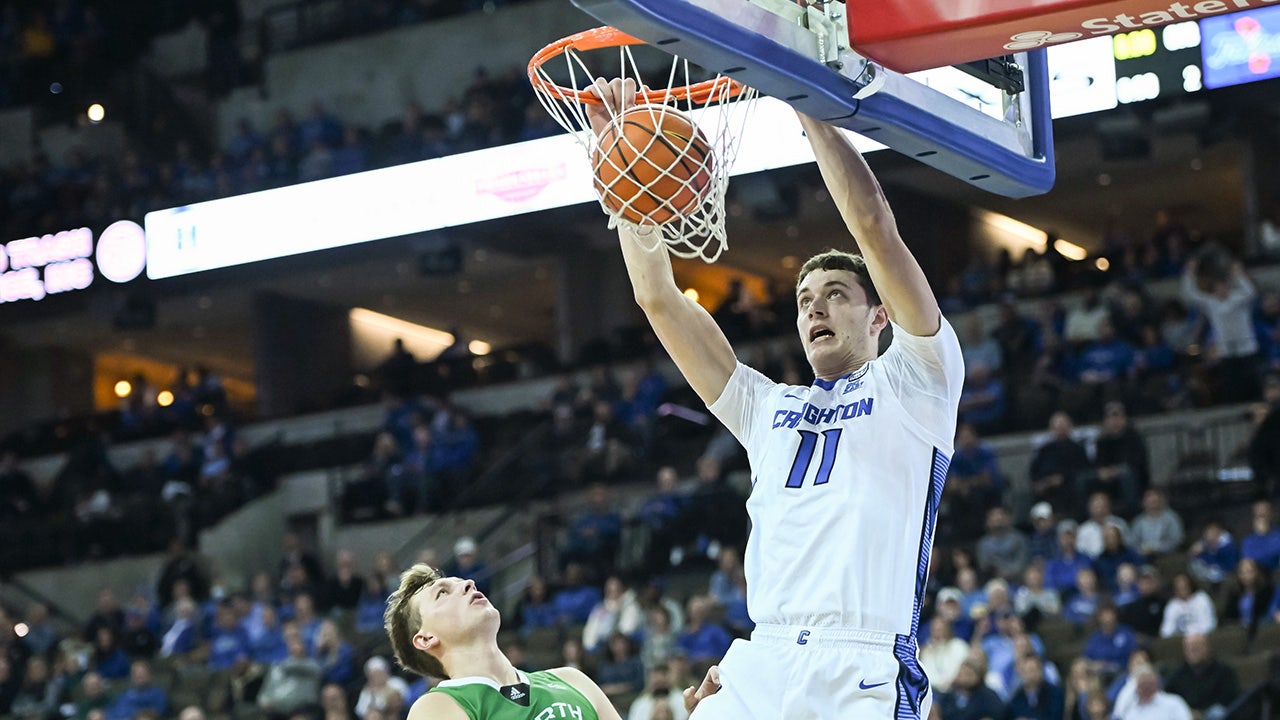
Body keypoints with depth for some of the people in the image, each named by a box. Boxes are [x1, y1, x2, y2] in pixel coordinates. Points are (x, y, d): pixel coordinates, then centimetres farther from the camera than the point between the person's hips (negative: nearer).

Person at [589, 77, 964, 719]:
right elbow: (659, 299, 22)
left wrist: (806, 98, 2)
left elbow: (874, 226, 1)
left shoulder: (912, 386, 12)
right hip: (760, 667, 5)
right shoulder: (767, 409, 26)